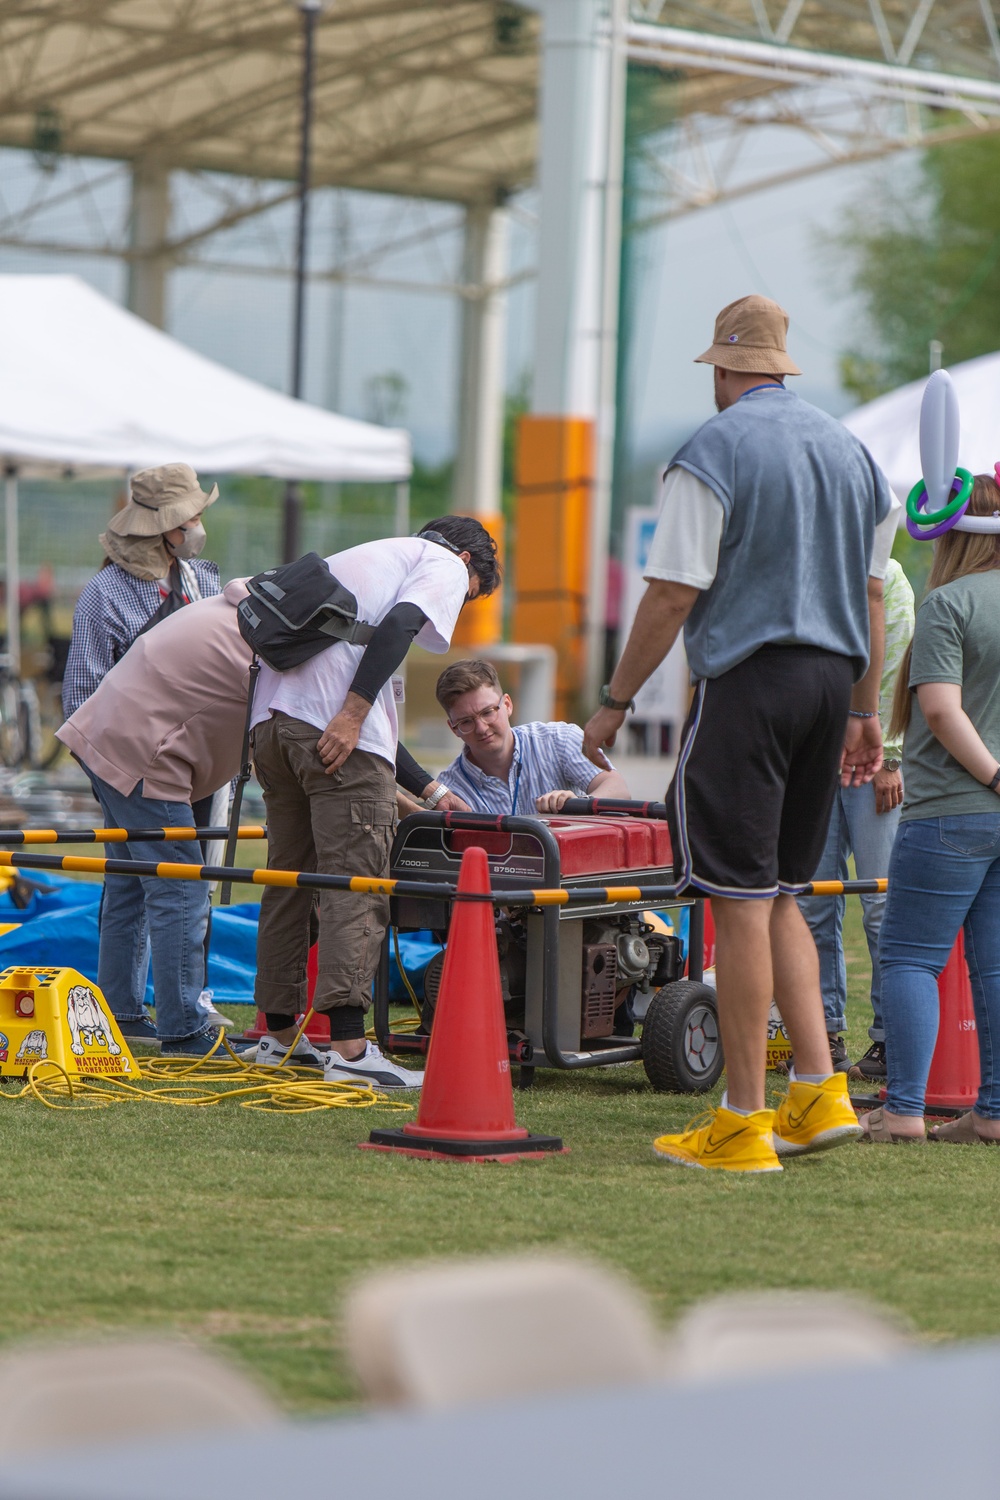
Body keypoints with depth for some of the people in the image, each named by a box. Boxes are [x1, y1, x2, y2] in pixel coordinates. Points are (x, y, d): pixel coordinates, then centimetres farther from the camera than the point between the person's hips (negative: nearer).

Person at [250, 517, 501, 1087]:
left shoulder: (362, 556, 37)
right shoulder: (446, 565, 12)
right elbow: (398, 625, -10)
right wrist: (352, 717, -18)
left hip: (274, 715, 8)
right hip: (338, 729, -8)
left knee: (289, 875, 16)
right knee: (356, 883, -9)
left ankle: (280, 1034, 21)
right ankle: (348, 1047, -16)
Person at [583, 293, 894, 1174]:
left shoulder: (712, 454, -8)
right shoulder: (847, 449, 13)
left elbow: (673, 593, -11)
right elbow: (868, 594, 17)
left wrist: (616, 701, -4)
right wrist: (865, 710, 23)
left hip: (747, 680, -7)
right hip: (829, 678, 7)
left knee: (741, 900, -4)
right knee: (779, 897, 16)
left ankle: (743, 1123, -3)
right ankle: (819, 1092, 7)